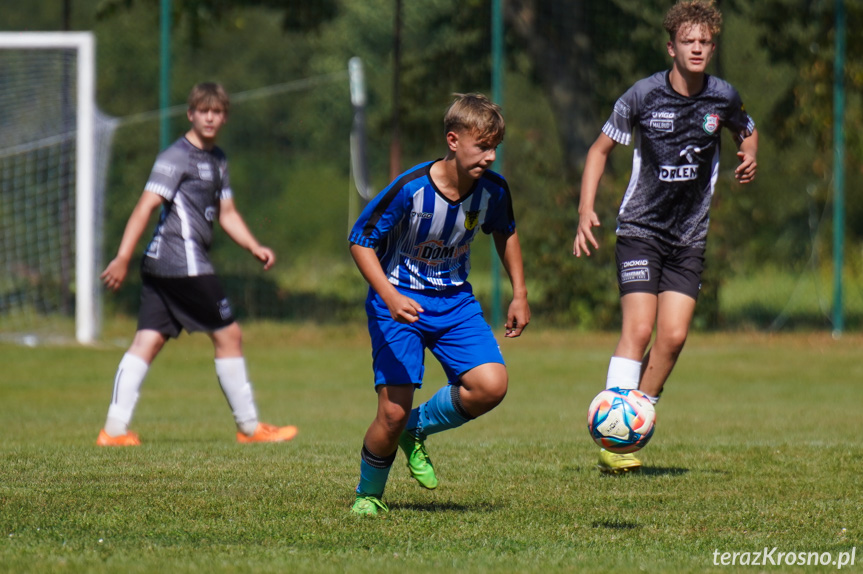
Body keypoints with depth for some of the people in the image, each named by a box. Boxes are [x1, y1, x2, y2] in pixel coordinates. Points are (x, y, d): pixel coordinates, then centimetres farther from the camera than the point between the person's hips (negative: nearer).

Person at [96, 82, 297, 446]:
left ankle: (114, 430, -5)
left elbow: (226, 214, 24)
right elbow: (145, 208, -15)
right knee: (228, 335, 0)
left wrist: (255, 248, 9)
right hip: (185, 264, -9)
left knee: (147, 342, 1)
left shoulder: (217, 161, 20)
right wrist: (123, 259, -20)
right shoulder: (177, 157, -9)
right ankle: (250, 427, 9)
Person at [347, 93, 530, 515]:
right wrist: (390, 298, -29)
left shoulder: (492, 190, -10)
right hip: (400, 302, -4)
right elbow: (361, 240, -16)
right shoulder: (410, 189, -25)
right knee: (393, 412, -13)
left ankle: (418, 430, 10)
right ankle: (368, 494, 15)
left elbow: (505, 233, 13)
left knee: (491, 385, -18)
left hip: (455, 301, 4)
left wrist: (519, 295, 12)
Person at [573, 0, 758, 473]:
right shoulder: (644, 96, -10)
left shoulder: (723, 97, -1)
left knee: (673, 336, -7)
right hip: (640, 230, -3)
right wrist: (586, 209, -9)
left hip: (690, 238, 3)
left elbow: (747, 132, 21)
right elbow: (601, 148, 2)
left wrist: (748, 159, -2)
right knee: (638, 328, -17)